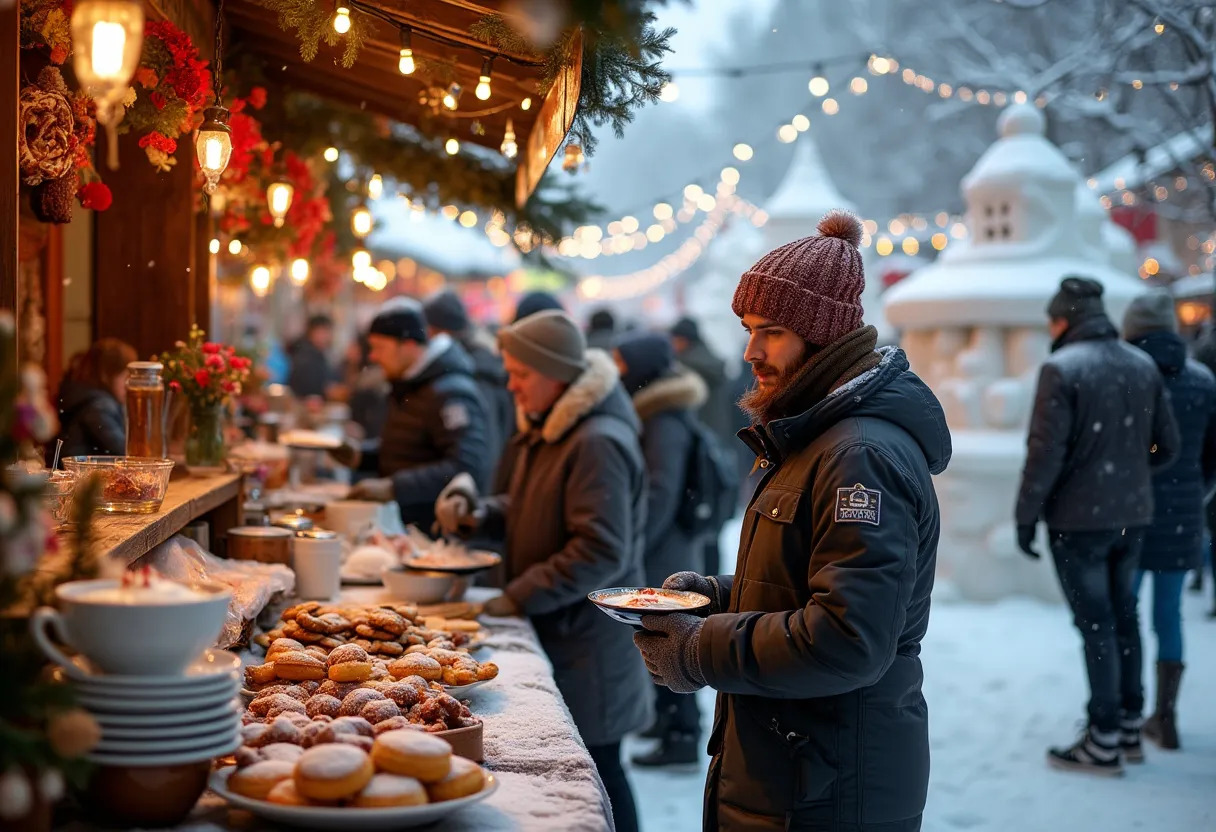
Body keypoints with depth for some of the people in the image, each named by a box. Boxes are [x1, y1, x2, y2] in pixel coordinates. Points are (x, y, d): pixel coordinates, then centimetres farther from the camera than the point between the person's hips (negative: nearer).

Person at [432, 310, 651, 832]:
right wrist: (479, 513, 3)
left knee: (594, 767, 0)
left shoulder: (598, 442, -21)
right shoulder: (546, 430, 12)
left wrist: (520, 597, -20)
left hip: (586, 640, -9)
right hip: (554, 631, 9)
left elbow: (602, 552, -25)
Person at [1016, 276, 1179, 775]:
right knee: (1123, 616, 17)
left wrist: (1026, 515, -9)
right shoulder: (1143, 365, 5)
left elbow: (1046, 452, -17)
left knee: (1096, 624, 0)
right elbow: (1167, 446, 7)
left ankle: (1104, 743, 6)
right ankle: (1129, 726, 26)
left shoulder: (1061, 368, -15)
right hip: (1133, 515, 6)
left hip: (1078, 519, -6)